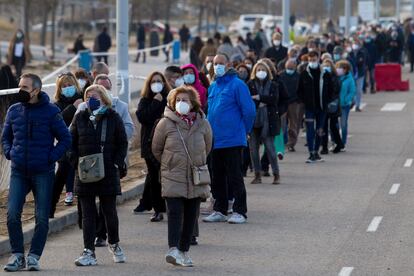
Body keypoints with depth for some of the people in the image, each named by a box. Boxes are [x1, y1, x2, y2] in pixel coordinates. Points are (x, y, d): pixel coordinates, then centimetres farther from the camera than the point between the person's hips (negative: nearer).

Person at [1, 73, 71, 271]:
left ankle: (34, 256, 10)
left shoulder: (50, 111, -5)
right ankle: (17, 255, 4)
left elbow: (65, 139, -1)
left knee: (42, 218, 0)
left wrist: (50, 158, -10)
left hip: (43, 173, -3)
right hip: (18, 172, 3)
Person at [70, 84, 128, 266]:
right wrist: (76, 162, -5)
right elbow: (71, 142, 9)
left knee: (109, 211, 7)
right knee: (88, 213, 1)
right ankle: (89, 252, 2)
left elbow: (122, 143, 3)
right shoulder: (80, 118, 6)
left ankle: (114, 244, 29)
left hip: (108, 171, -1)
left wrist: (117, 163, -8)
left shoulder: (113, 118, 1)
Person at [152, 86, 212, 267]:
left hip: (196, 178, 3)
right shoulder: (166, 123, -5)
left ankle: (184, 251, 16)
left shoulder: (202, 124, 1)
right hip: (172, 177, -3)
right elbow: (156, 149, 7)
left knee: (191, 215, 6)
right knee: (175, 212, -15)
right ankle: (173, 249, -24)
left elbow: (207, 148, 17)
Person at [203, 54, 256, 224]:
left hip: (232, 140, -7)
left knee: (234, 177, -5)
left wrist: (244, 131, -2)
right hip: (215, 140, 7)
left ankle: (240, 212, 0)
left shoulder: (237, 85, -9)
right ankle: (219, 210, 19)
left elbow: (249, 111, -10)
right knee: (217, 178, 12)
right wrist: (211, 131, 17)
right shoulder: (213, 87, 14)